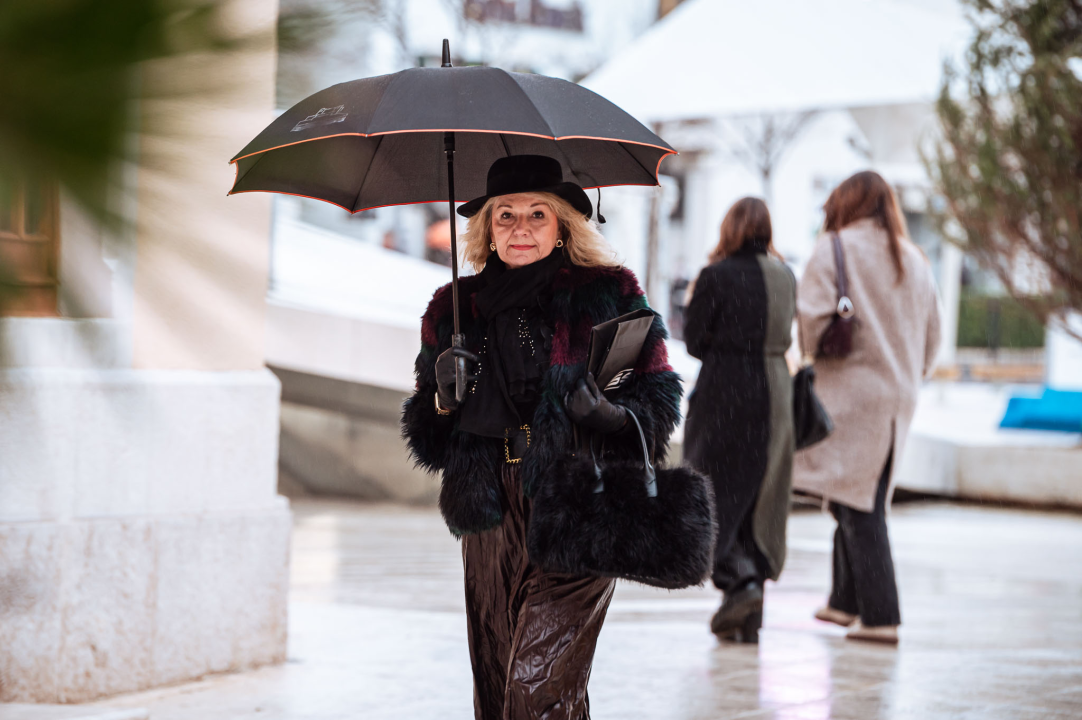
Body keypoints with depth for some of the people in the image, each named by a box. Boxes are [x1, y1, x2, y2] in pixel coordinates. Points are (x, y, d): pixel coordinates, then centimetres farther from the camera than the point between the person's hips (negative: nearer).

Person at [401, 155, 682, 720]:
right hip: (491, 523, 4)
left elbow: (659, 395, 4)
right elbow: (425, 434, 17)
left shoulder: (607, 295, 3)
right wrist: (444, 400, -5)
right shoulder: (455, 310, 11)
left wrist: (612, 414, -16)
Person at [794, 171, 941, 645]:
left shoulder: (834, 249, -5)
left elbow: (813, 317, -14)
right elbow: (931, 335, 16)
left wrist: (815, 356, 5)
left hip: (851, 390, -6)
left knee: (858, 506, -5)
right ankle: (847, 601, 26)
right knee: (862, 502, 16)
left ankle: (880, 615, -9)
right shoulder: (914, 260, 14)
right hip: (899, 396, 7)